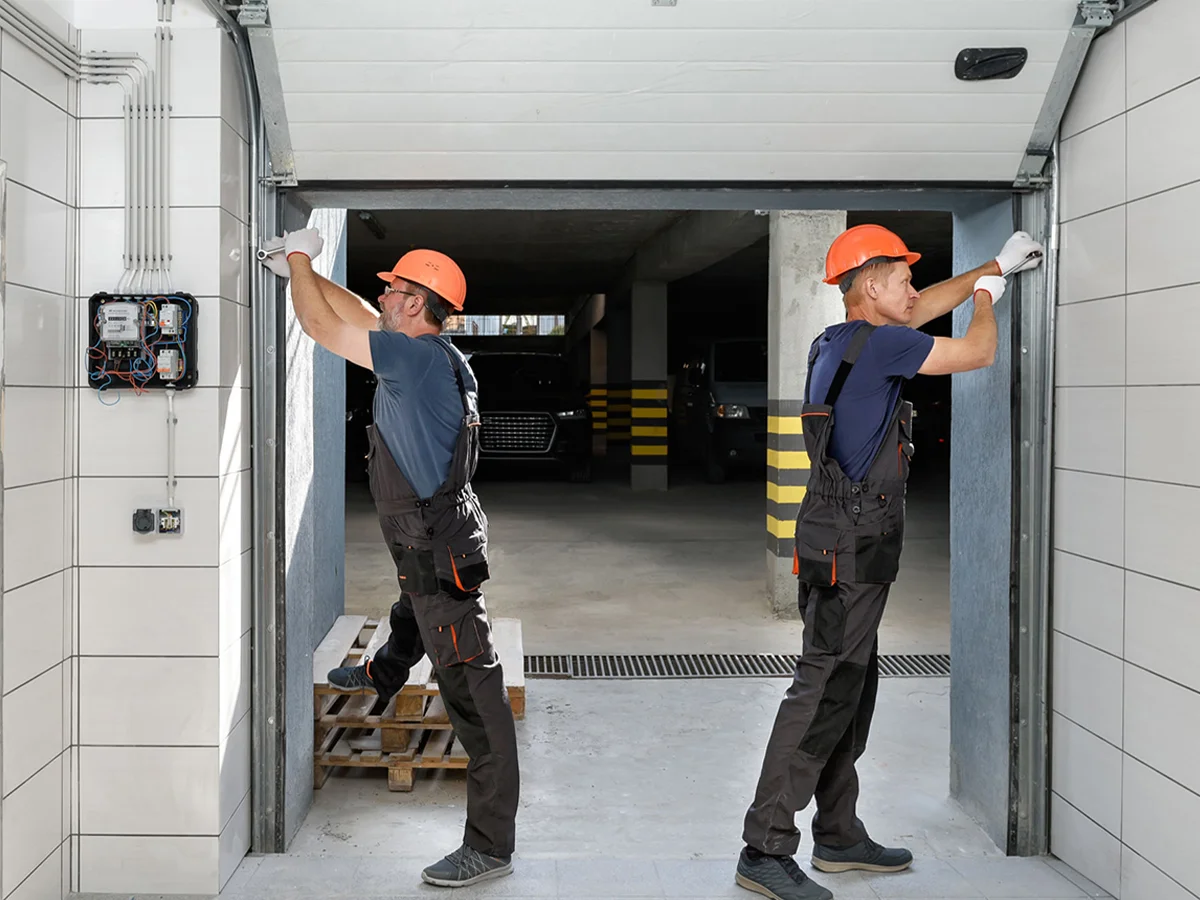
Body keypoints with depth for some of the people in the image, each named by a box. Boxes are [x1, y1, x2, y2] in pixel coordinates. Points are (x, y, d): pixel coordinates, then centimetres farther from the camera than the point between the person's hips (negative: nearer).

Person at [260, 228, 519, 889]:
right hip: (427, 545, 11)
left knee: (472, 692, -7)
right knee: (410, 612, 40)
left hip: (438, 551, -11)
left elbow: (323, 326, -15)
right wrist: (301, 271, 25)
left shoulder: (417, 356, -21)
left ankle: (491, 844, -2)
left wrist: (300, 259, 1)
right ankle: (382, 677, 73)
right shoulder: (427, 355, 6)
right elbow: (356, 315, 21)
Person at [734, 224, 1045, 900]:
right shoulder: (877, 343, -14)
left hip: (849, 546, 10)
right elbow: (978, 353, -6)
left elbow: (922, 308, 30)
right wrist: (986, 296, 16)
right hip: (852, 546, -10)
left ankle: (839, 836, 26)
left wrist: (997, 266, 37)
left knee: (852, 691, 16)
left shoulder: (842, 340, 14)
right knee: (824, 693, -9)